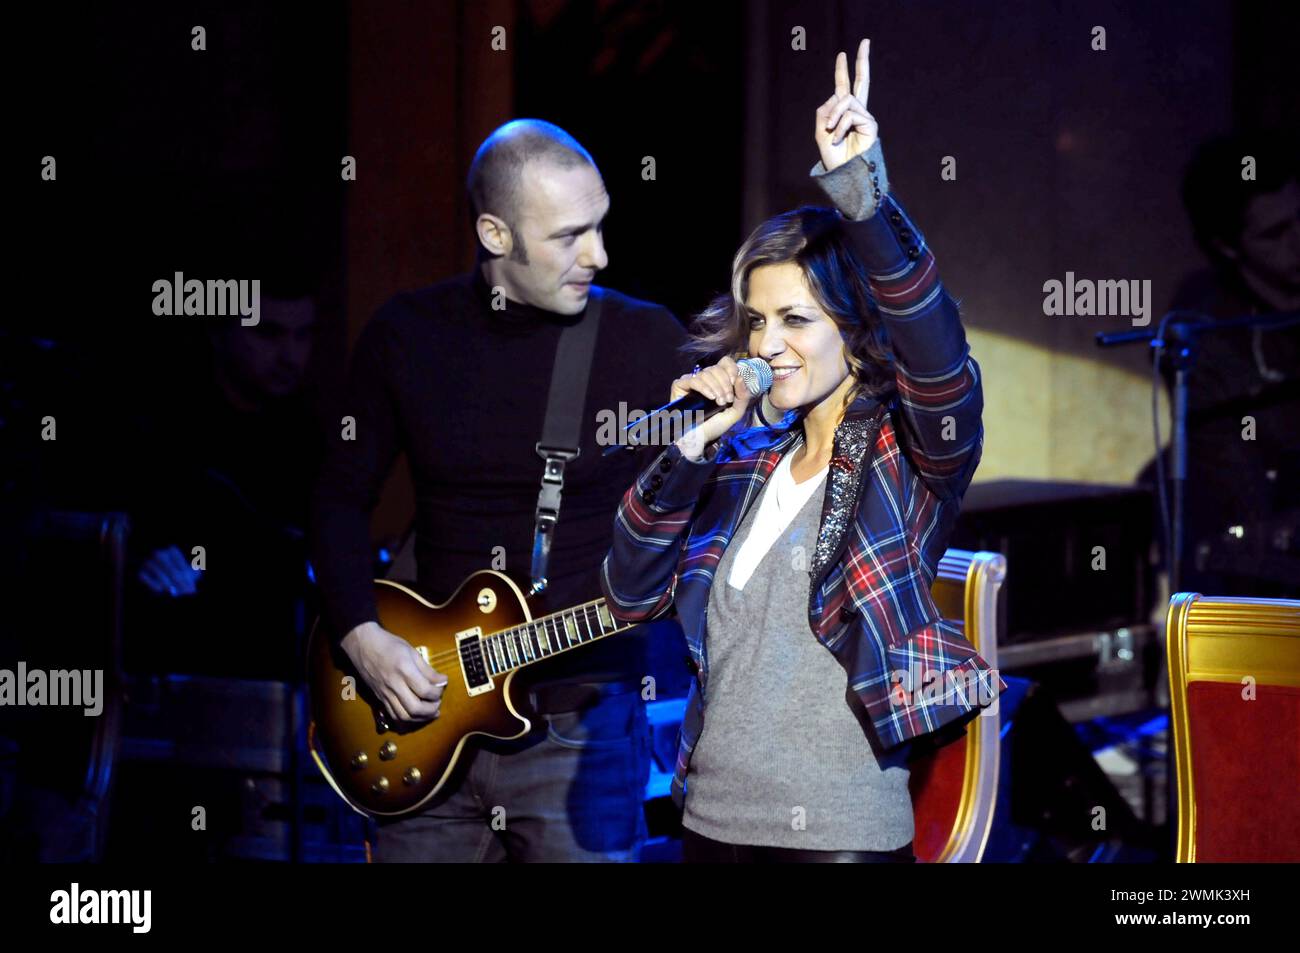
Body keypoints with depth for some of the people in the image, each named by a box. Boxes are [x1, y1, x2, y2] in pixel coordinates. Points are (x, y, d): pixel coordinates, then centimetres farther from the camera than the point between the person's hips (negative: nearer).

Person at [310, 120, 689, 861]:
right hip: (428, 708, 2)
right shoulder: (407, 335, 1)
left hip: (579, 722, -2)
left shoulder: (647, 341, -6)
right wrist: (362, 636, -4)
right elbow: (344, 497, 8)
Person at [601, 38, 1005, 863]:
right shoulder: (746, 461, 9)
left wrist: (862, 193, -37)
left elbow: (938, 353, -27)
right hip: (712, 819, 5)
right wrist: (688, 450, -6)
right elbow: (631, 594, 6)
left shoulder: (909, 458, -6)